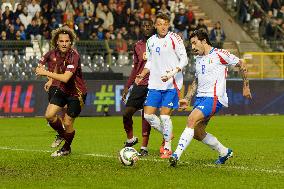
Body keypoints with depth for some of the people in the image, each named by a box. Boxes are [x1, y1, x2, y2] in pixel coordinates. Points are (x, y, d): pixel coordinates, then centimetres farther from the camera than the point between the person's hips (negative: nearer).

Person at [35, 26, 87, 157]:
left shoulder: (74, 56, -28)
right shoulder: (57, 53, -4)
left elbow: (65, 78, -36)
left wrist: (46, 72, -30)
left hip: (76, 93, -7)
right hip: (63, 90, 7)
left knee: (67, 123, -1)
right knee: (49, 115, -5)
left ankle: (66, 148, 27)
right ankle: (62, 134, 25)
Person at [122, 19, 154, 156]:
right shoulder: (138, 46, 13)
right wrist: (127, 86, 15)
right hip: (139, 85, 4)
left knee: (146, 115, -4)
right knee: (127, 113, -4)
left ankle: (144, 147, 4)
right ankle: (130, 139, 20)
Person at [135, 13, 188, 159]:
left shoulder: (174, 39, -7)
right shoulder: (151, 41, 11)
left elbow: (184, 59, -8)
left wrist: (172, 73, -22)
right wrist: (142, 75, 5)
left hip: (171, 84, -6)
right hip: (154, 84, 6)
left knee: (165, 115, -10)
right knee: (148, 115, 1)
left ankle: (167, 148, 5)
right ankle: (167, 134, 25)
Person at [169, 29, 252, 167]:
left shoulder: (219, 54, -6)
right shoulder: (198, 59, 17)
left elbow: (242, 65, 0)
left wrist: (246, 87, 2)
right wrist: (187, 99, 17)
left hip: (214, 97, -9)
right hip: (201, 98, 9)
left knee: (192, 119, -26)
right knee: (197, 132, 5)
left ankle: (177, 154, -31)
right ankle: (224, 152, 25)